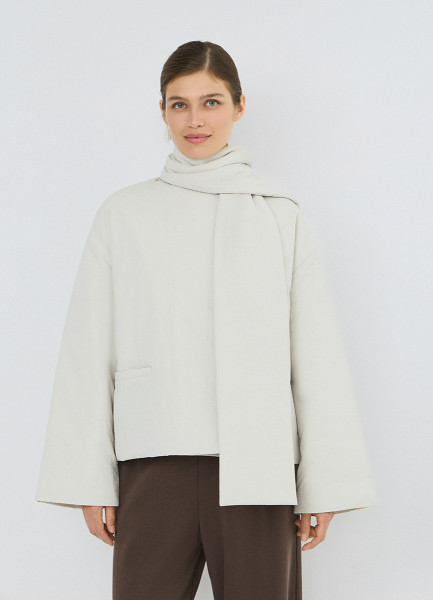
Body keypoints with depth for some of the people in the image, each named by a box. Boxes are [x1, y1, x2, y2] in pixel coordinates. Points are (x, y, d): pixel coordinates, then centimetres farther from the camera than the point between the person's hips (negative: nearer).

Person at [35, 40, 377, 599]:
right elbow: (88, 354, 7)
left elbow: (317, 359, 6)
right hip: (154, 462, 0)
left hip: (256, 468, 0)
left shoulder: (281, 218, 8)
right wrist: (89, 479, 2)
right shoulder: (124, 213, 9)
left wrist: (324, 486, 1)